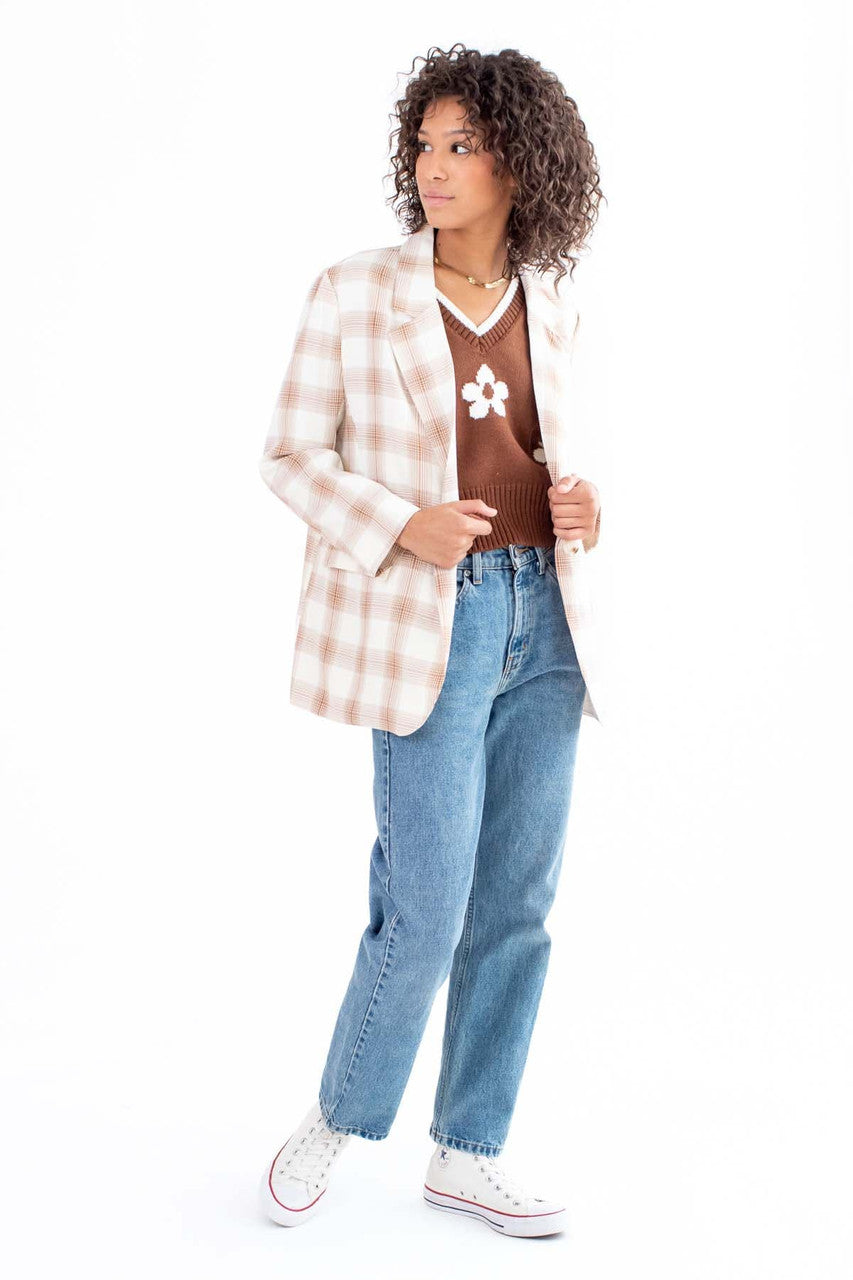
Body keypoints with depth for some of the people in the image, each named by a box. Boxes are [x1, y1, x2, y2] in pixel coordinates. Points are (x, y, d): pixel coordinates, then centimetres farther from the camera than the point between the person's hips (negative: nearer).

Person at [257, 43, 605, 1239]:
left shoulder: (552, 309, 8)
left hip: (544, 619, 5)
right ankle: (340, 1115, 24)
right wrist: (399, 524, -18)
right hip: (428, 621, -5)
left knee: (518, 905, 8)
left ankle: (467, 1154, 24)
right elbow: (290, 457, -2)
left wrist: (579, 504, -2)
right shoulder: (355, 293, -5)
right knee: (426, 914, -4)